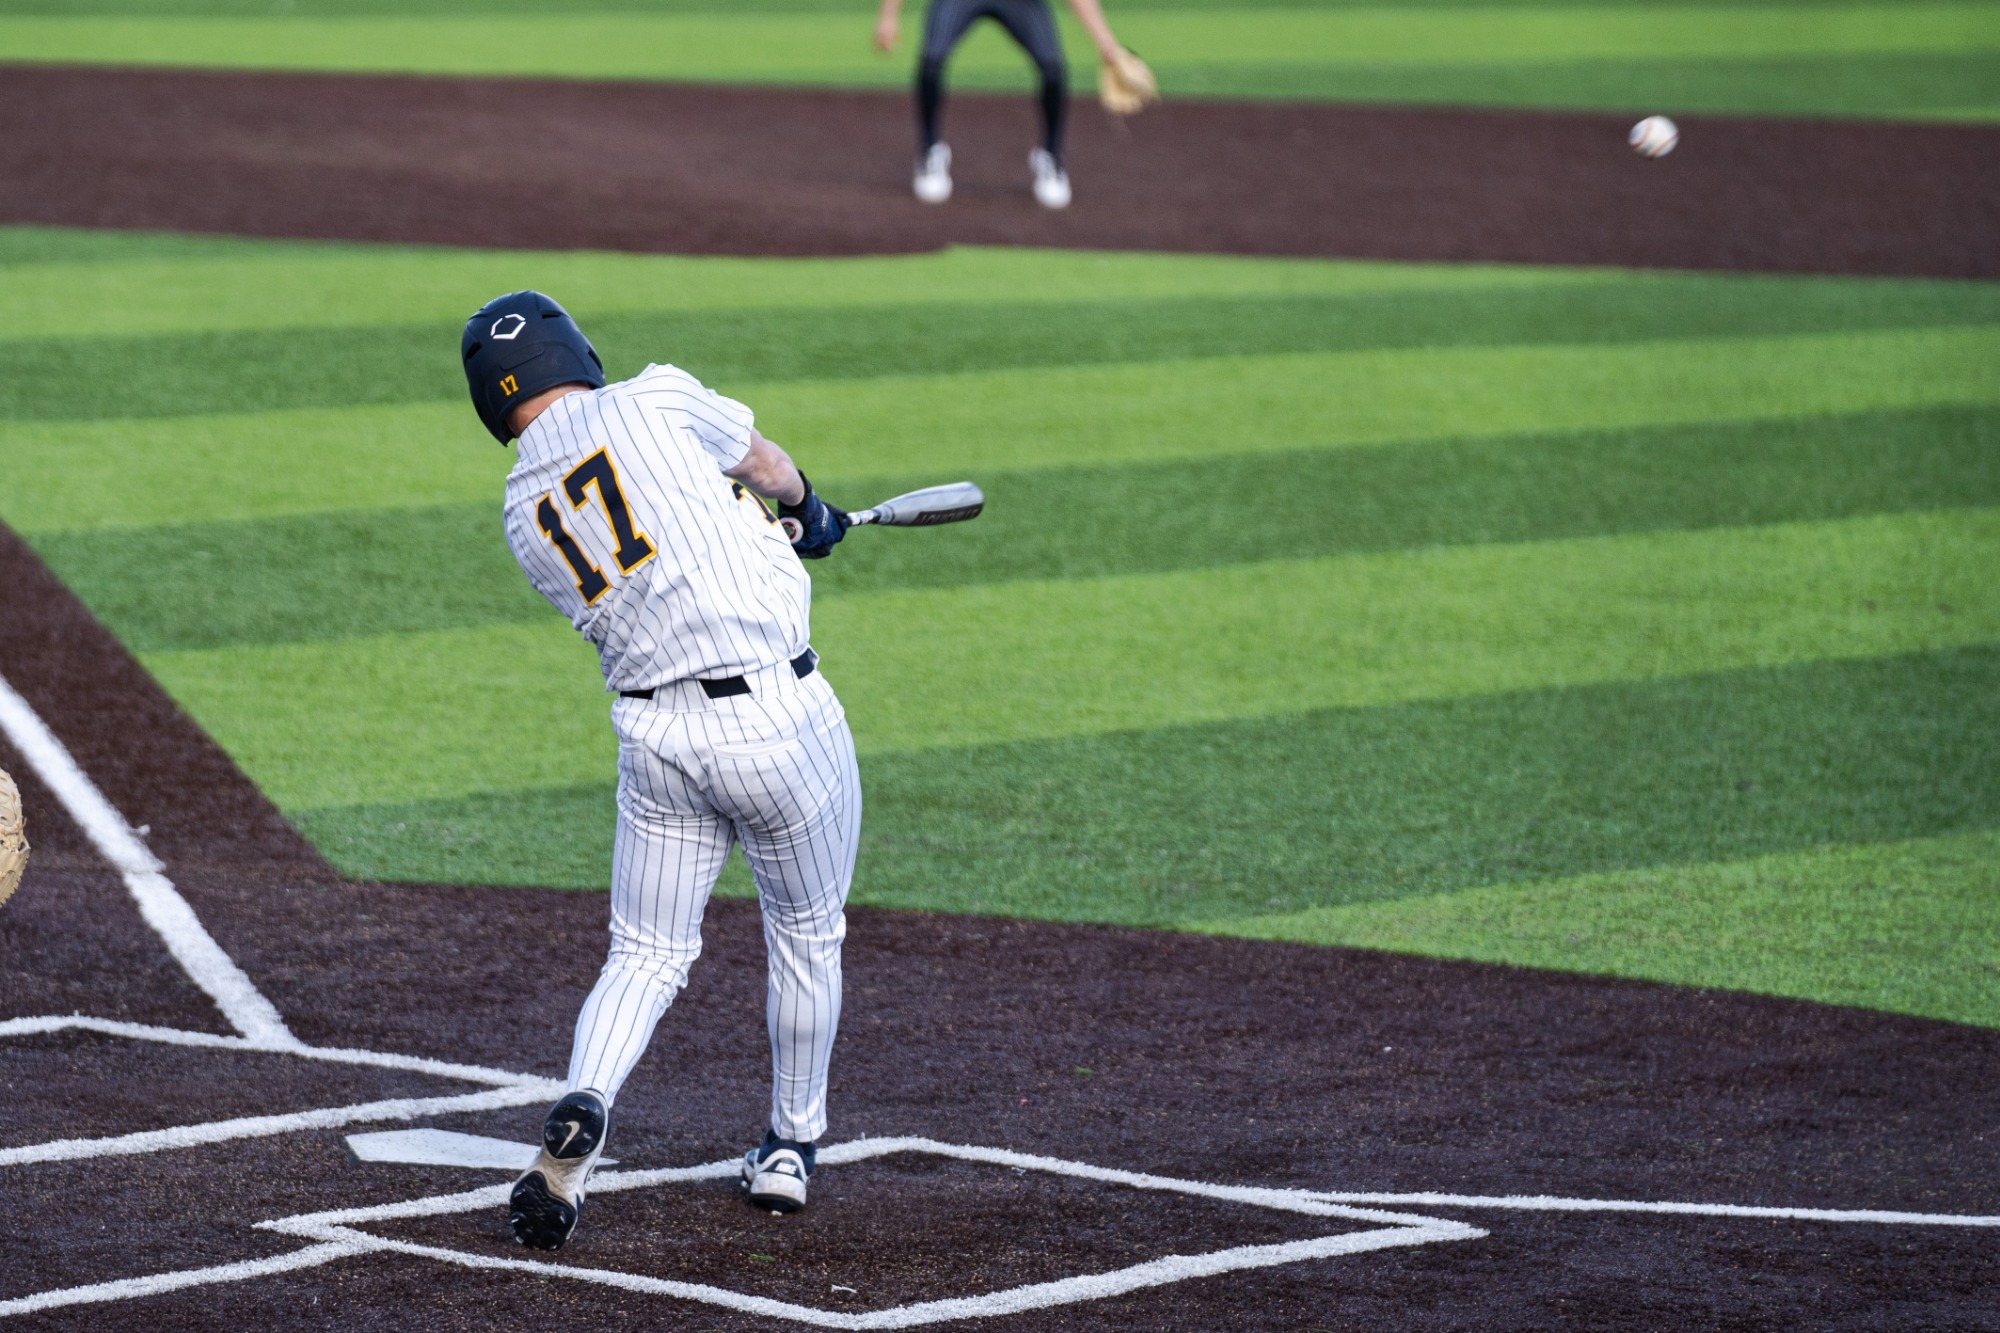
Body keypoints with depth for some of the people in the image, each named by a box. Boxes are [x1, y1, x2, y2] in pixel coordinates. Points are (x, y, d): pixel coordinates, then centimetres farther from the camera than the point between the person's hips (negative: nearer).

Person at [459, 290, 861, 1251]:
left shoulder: (524, 515, 9)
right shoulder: (654, 401, -4)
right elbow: (765, 465, 13)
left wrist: (768, 533, 34)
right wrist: (804, 509, 36)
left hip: (654, 732, 3)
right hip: (776, 712, -3)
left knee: (646, 956, 12)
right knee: (807, 933, 19)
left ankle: (581, 1108, -15)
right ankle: (792, 1147, 28)